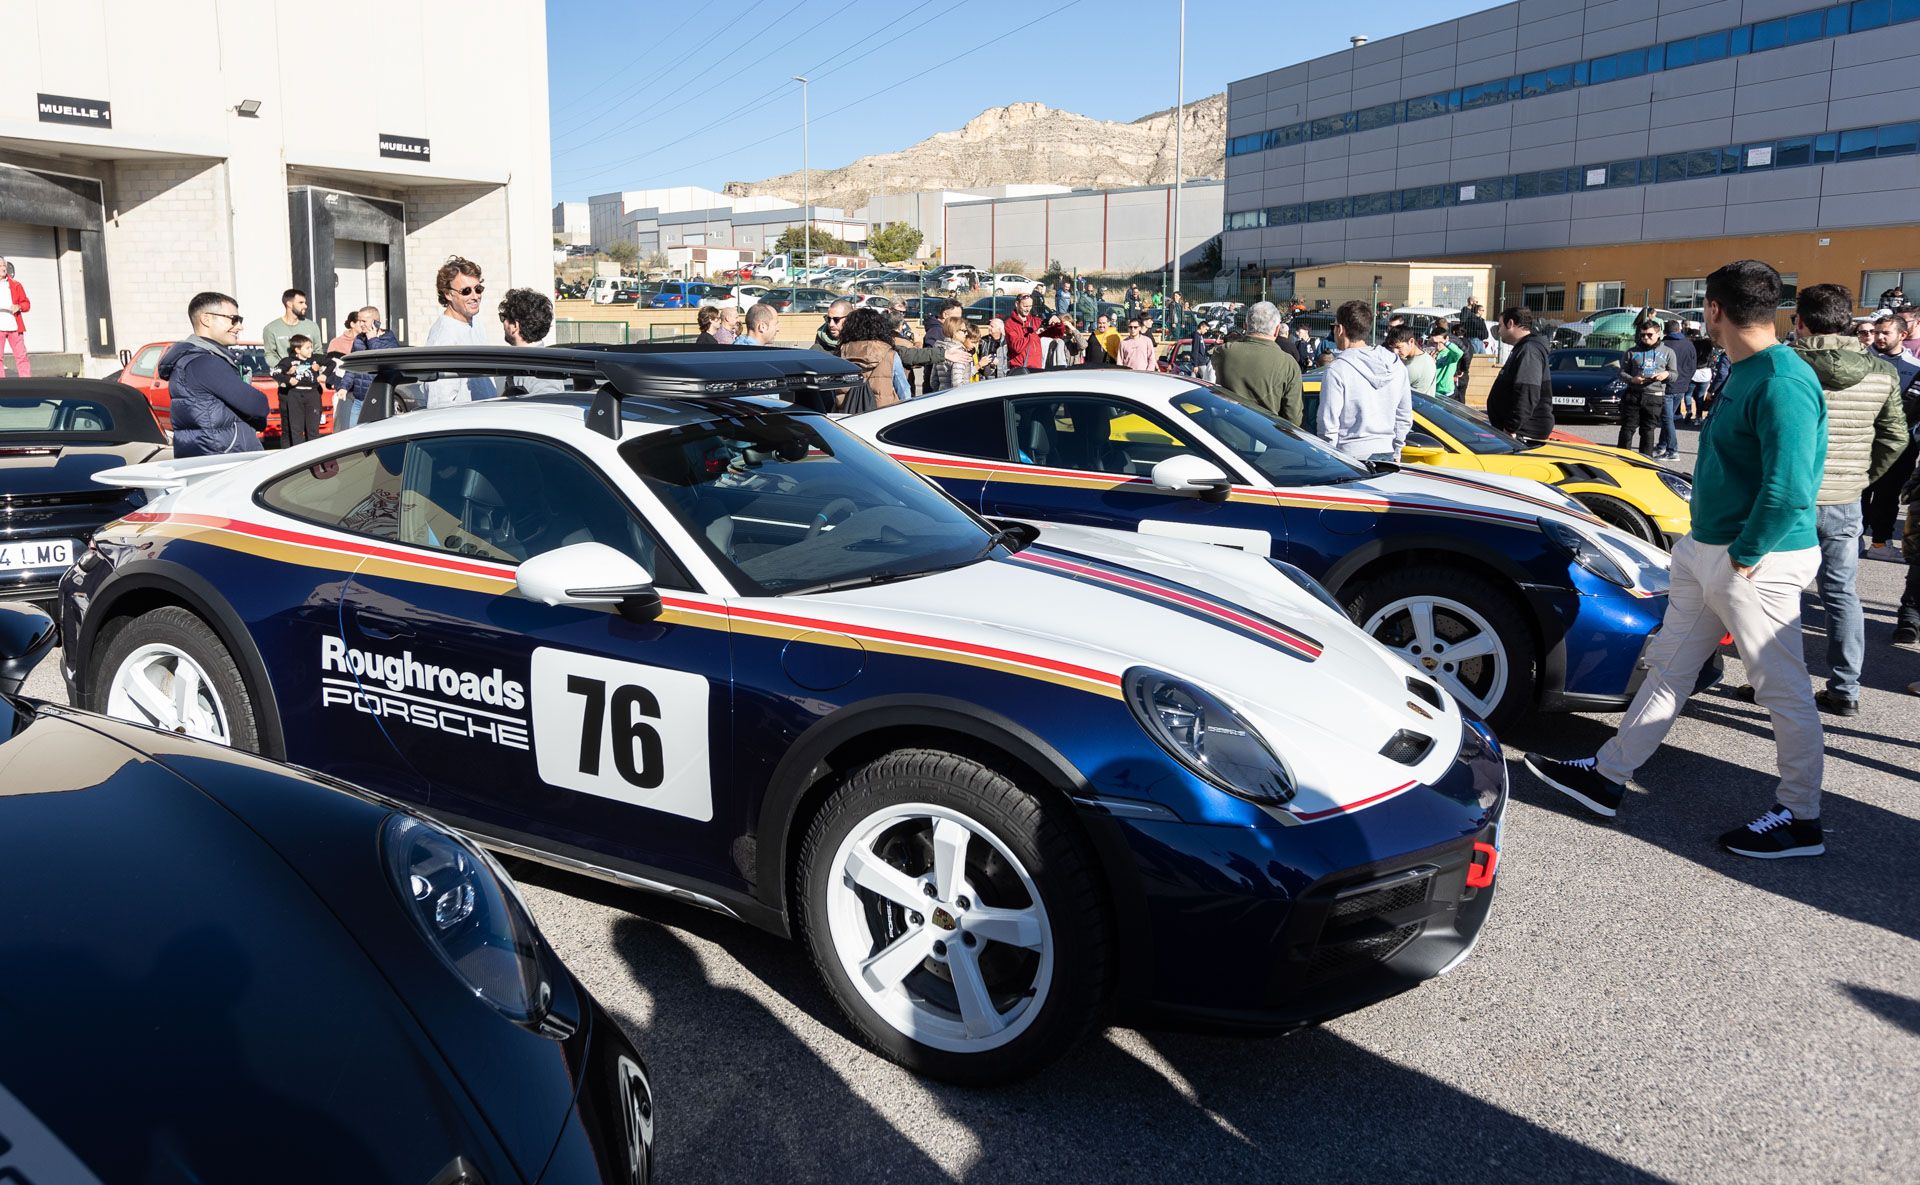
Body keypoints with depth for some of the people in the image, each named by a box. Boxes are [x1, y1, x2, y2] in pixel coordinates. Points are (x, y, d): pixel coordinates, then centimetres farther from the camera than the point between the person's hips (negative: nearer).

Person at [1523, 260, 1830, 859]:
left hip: (1756, 561, -10)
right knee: (1669, 667, 15)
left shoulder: (1782, 384, -22)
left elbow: (1790, 490, -30)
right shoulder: (1745, 372, 9)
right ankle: (1607, 775, 25)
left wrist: (1744, 555, -19)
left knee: (1784, 688, 3)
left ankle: (1800, 818, 17)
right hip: (1705, 548, 10)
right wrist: (1708, 543, 13)